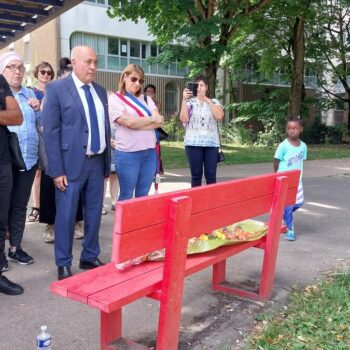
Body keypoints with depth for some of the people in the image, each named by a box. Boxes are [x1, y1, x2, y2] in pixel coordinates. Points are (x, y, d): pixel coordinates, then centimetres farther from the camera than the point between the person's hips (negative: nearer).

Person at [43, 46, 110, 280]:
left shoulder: (100, 91, 13)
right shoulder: (57, 89, -5)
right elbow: (51, 132, -9)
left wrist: (107, 163, 12)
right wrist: (57, 170, -14)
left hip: (97, 162, 6)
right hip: (72, 163, -5)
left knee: (94, 213, 12)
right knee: (66, 215, 2)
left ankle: (90, 257, 28)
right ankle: (64, 264, 17)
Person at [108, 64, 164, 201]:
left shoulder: (146, 99, 13)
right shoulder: (115, 99, -2)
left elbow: (159, 122, 1)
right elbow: (129, 122, -15)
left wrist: (137, 122, -11)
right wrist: (152, 119, -1)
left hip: (150, 152, 5)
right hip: (128, 154, -5)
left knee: (143, 195, 12)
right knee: (126, 196, 6)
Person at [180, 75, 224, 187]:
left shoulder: (214, 102, 12)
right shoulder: (190, 102, 9)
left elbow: (219, 116, -7)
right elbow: (184, 119, -7)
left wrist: (207, 100, -7)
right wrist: (184, 99, -12)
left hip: (211, 143, 1)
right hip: (193, 143, -1)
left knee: (211, 175, 0)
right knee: (196, 175, 0)